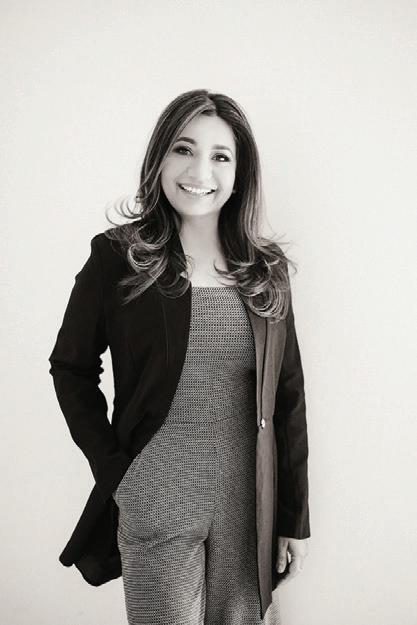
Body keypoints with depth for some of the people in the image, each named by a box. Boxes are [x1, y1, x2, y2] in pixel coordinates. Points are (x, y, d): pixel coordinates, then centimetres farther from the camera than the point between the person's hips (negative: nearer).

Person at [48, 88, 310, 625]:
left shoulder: (266, 270, 1)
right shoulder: (118, 257, -7)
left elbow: (288, 398, 4)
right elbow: (71, 369, 2)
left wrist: (296, 518, 4)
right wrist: (112, 468, -7)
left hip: (249, 506, 3)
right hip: (155, 505, -2)